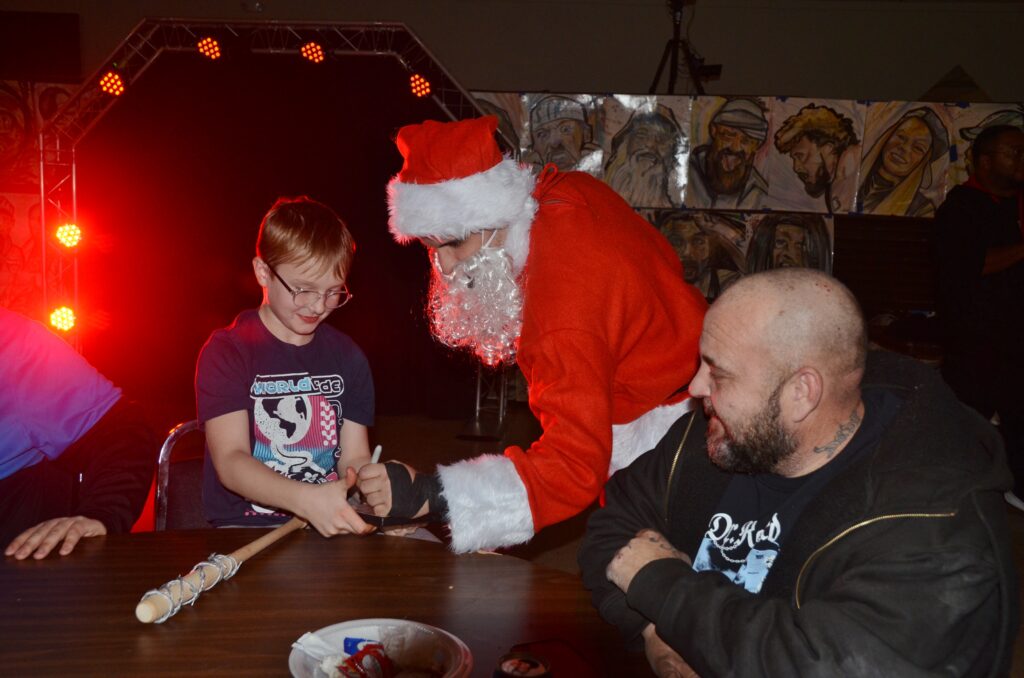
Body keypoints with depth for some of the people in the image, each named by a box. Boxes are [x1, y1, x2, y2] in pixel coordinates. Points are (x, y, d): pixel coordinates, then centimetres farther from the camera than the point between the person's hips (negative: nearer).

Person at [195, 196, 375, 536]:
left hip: (334, 523, 4)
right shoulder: (226, 352, -3)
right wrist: (306, 500, -32)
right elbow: (230, 461, -14)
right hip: (246, 528, -4)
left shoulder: (347, 357, 13)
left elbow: (354, 457, 9)